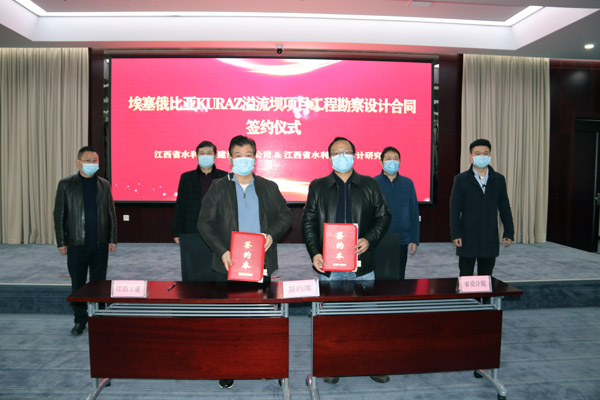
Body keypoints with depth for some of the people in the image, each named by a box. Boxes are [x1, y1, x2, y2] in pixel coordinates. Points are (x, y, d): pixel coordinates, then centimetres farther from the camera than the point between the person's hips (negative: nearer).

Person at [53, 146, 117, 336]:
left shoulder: (104, 184, 6)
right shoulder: (66, 184, 1)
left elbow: (111, 213, 8)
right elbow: (59, 215, 1)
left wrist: (112, 239, 3)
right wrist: (61, 242, -4)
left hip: (100, 244, 1)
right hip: (76, 244, -1)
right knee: (78, 285, 8)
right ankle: (80, 321, 22)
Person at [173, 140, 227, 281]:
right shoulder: (186, 177, 8)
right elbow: (180, 206, 8)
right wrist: (177, 233, 4)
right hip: (191, 234, 1)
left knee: (216, 274, 1)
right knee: (192, 273, 6)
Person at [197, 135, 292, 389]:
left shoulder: (269, 187, 7)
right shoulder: (218, 188, 2)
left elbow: (285, 216, 8)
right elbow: (204, 222, -2)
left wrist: (271, 234, -12)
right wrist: (221, 251, -13)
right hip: (229, 263, -1)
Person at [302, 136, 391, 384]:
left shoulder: (370, 185, 7)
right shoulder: (318, 186, 6)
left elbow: (383, 216, 7)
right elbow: (308, 222, 3)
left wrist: (369, 240, -10)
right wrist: (314, 253, -9)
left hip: (362, 263, 0)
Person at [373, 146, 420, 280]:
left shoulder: (407, 183, 5)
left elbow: (414, 213, 7)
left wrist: (414, 240, 2)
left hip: (401, 241, 2)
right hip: (377, 242, -2)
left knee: (398, 279, 11)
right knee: (378, 279, 3)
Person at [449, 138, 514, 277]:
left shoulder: (498, 179, 7)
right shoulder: (461, 179, -1)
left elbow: (505, 208, 9)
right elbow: (454, 209, -5)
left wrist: (509, 233, 5)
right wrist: (455, 234, -11)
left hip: (490, 239, 3)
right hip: (467, 238, -2)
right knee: (465, 277, 5)